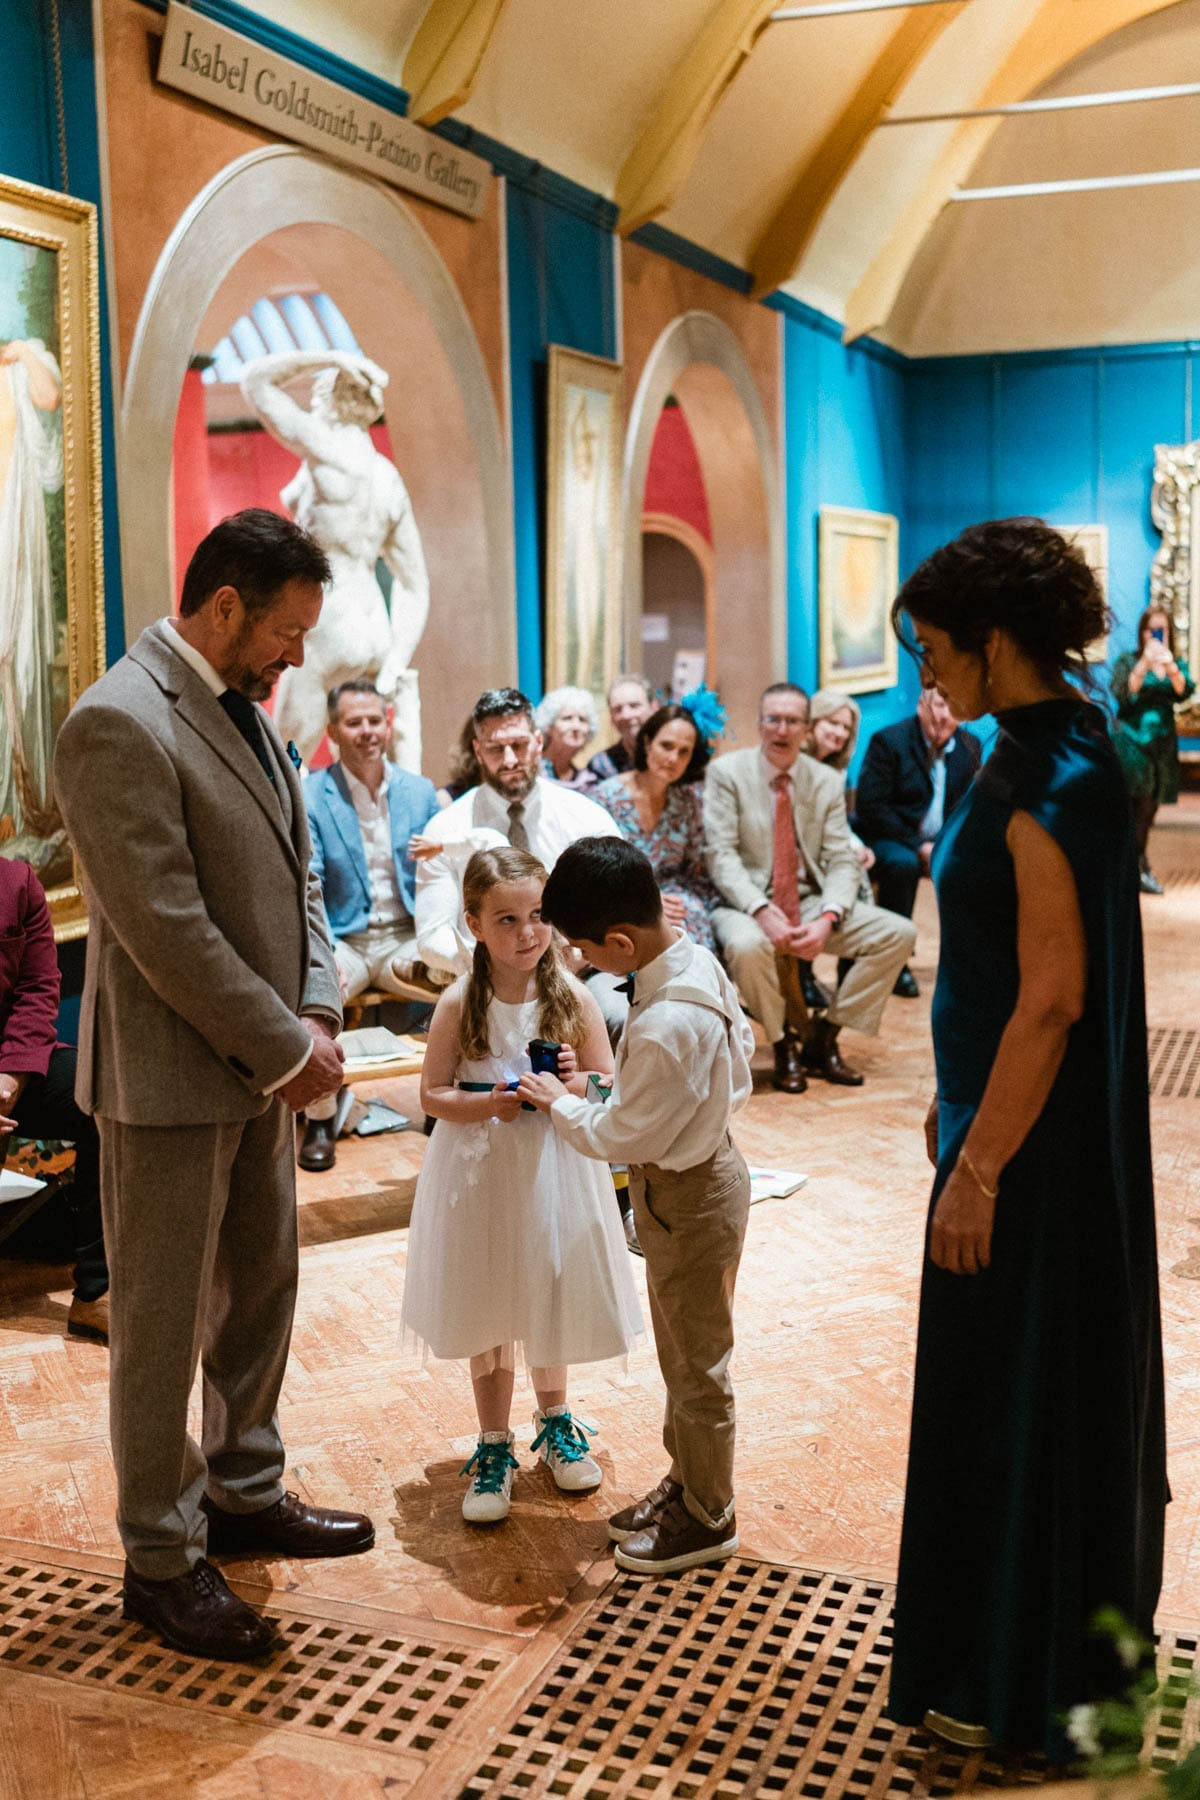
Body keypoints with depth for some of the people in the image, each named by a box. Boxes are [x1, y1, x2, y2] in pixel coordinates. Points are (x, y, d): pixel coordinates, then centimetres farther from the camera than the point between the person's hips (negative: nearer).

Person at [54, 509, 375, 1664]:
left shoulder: (244, 710, 10)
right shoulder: (120, 723, -20)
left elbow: (295, 878, 13)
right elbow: (167, 928, -24)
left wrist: (315, 1014, 0)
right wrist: (285, 1048, -17)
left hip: (260, 1065, 9)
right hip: (171, 1079, -9)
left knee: (262, 1291, 20)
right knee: (165, 1326, 6)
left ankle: (244, 1493, 38)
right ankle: (162, 1560, 22)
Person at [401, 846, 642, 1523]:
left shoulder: (574, 998, -9)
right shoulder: (460, 1004, -11)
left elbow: (611, 1090, -1)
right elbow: (433, 1093, -5)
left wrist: (575, 1084, -22)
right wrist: (487, 1104, -22)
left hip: (556, 1171, 1)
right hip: (480, 1175, -1)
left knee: (553, 1301, 16)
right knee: (488, 1311, 10)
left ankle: (555, 1419, 40)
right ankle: (494, 1445, 27)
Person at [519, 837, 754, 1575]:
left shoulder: (667, 1027, -34)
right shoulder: (700, 960, -6)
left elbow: (623, 1136, -23)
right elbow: (743, 1046, 10)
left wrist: (558, 1104, -7)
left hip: (688, 1196, -9)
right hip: (707, 1157, 9)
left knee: (696, 1361, 9)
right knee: (684, 1350, 23)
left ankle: (708, 1516, 27)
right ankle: (687, 1480, 39)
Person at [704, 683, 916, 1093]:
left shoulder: (828, 782, 6)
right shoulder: (727, 772, -4)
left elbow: (841, 860, 1)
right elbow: (721, 854, -12)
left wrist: (828, 918, -19)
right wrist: (762, 910, -27)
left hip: (811, 904, 4)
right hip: (748, 904, -4)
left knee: (899, 934, -12)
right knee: (746, 946, -38)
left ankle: (823, 1037, 0)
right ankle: (783, 1044, -9)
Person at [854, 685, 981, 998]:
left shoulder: (969, 745, 3)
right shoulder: (888, 741, -12)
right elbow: (869, 807, -17)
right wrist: (918, 847, -22)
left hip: (940, 840, 5)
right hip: (887, 837, -5)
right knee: (902, 864, -36)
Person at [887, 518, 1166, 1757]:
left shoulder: (1045, 781, -24)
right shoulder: (1065, 746, 7)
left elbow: (1052, 995, -26)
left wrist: (979, 1169, -21)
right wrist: (961, 1098, 18)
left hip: (1030, 1140, -10)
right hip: (1071, 1121, 10)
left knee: (1010, 1388, 4)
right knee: (1071, 1374, 21)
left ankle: (1016, 1687, 23)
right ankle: (1086, 1635, 40)